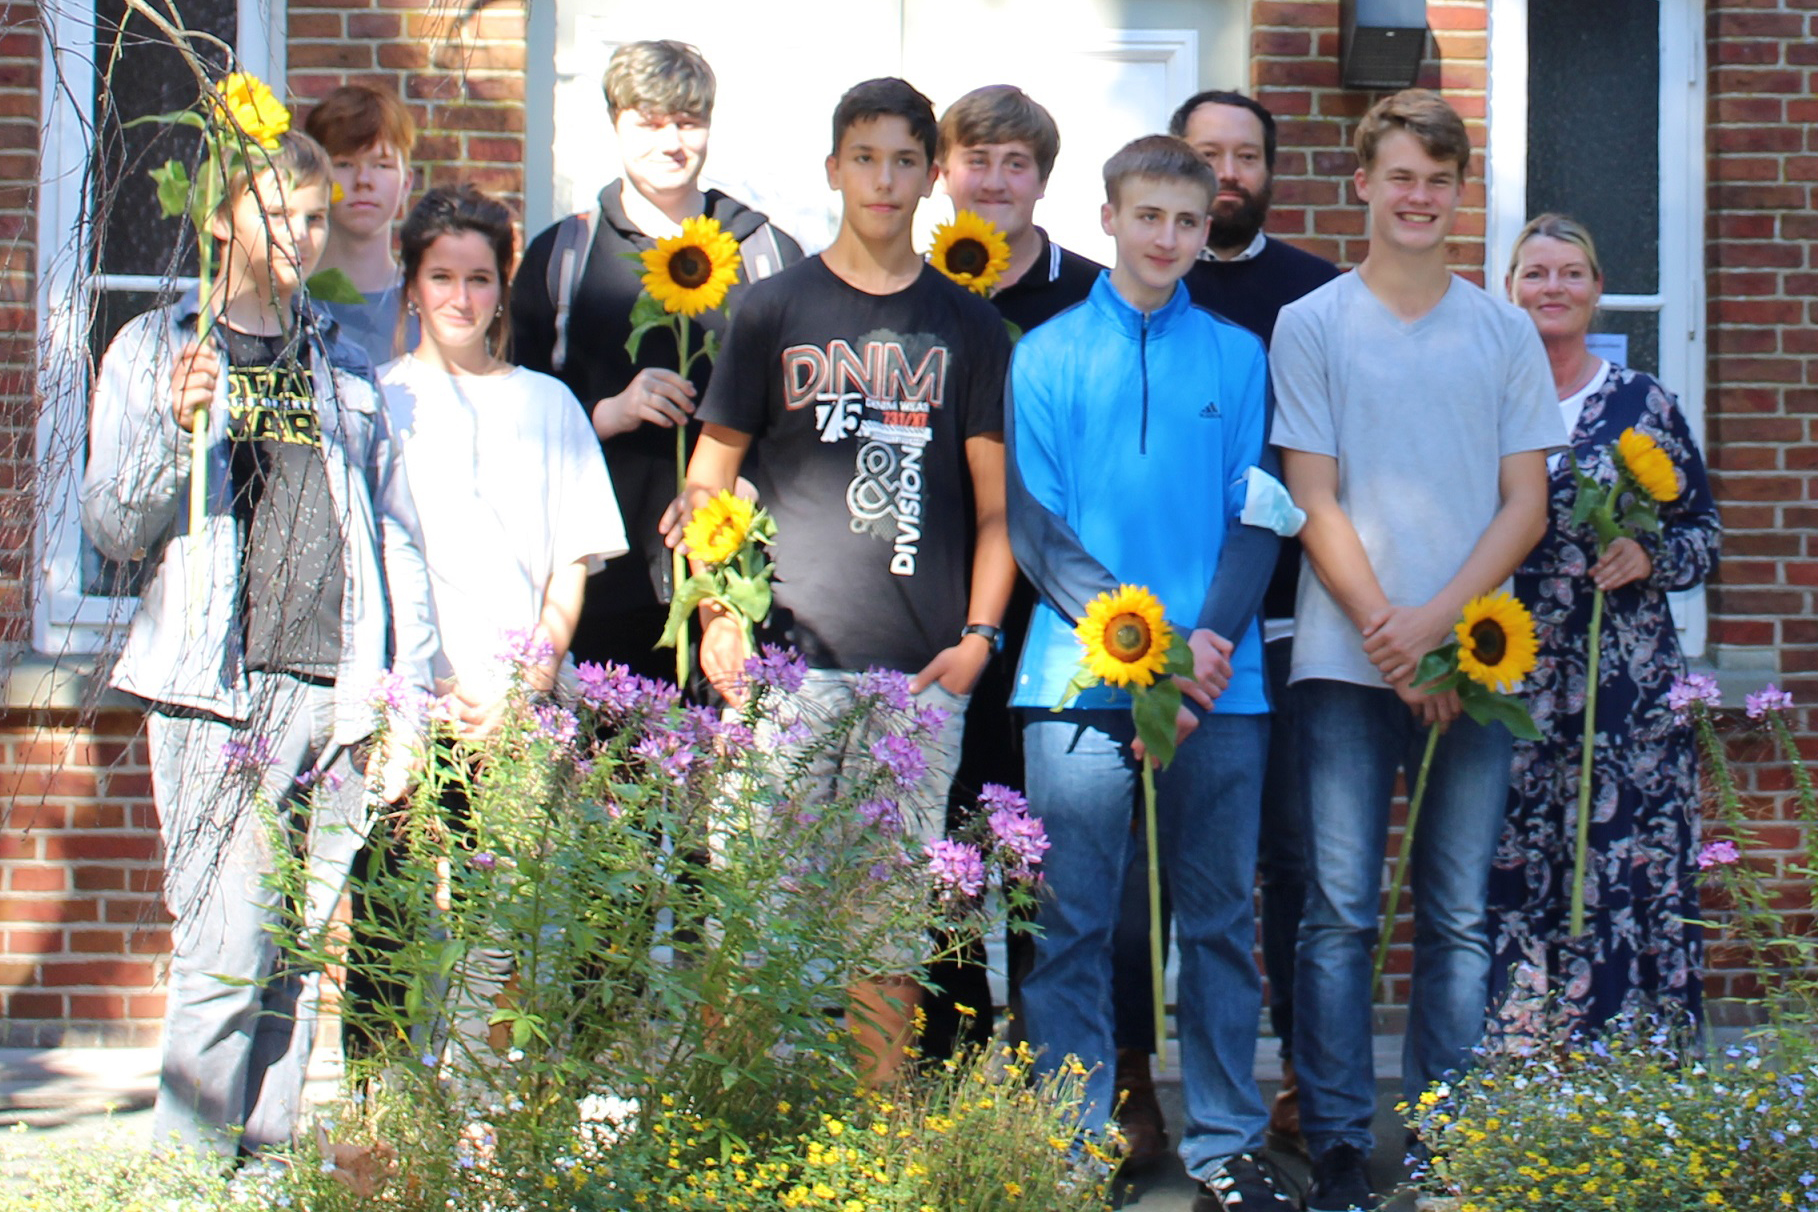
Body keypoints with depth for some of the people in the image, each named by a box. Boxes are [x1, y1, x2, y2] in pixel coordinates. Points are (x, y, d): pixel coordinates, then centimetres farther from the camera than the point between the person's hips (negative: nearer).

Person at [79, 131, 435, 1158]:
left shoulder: (346, 370, 18)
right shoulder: (157, 350, 9)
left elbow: (397, 542, 16)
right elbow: (114, 531, 3)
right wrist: (176, 431, -15)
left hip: (339, 701, 3)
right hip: (222, 697, -3)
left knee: (299, 962, 4)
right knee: (228, 957, -10)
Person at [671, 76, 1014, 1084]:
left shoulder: (967, 326, 11)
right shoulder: (775, 310, 8)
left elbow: (997, 502, 11)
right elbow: (708, 478, 8)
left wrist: (977, 635, 0)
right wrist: (721, 616, -4)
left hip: (923, 669, 1)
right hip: (791, 655, -1)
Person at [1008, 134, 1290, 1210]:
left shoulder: (1238, 356, 11)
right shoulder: (1049, 355, 7)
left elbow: (1255, 517, 7)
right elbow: (1036, 526, 0)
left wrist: (1204, 642, -10)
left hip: (1221, 679, 2)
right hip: (1082, 677, -1)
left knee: (1222, 919, 5)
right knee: (1074, 926, 0)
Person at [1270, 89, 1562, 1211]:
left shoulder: (1505, 332, 11)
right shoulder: (1311, 325, 5)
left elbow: (1527, 504, 6)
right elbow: (1314, 502, 0)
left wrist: (1435, 622, -7)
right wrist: (1386, 634, -10)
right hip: (1347, 659, -2)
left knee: (1462, 919, 2)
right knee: (1339, 915, -3)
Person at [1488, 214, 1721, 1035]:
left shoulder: (1644, 404, 8)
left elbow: (1705, 533, 11)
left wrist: (1650, 559, -9)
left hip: (1627, 683, 0)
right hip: (1509, 681, 0)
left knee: (1631, 871, -4)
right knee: (1514, 879, -3)